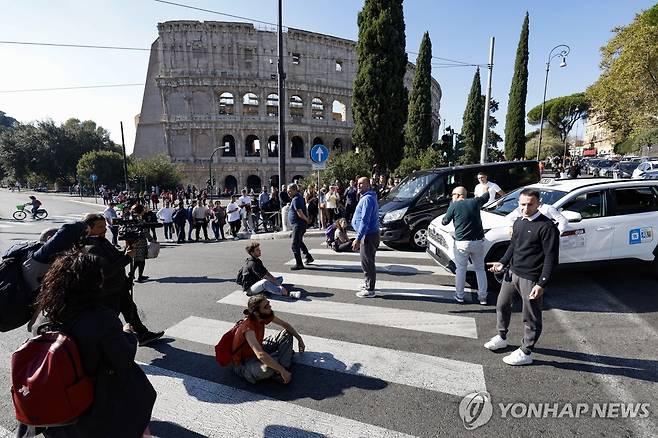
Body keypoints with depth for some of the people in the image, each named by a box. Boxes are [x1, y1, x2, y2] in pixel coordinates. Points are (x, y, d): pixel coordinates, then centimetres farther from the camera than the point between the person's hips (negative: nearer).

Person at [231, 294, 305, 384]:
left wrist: (299, 339, 5)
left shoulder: (266, 315, -12)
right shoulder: (248, 327, -34)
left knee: (287, 334, 2)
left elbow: (285, 325, 7)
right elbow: (261, 355, -43)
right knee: (268, 368, -40)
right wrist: (282, 370, -38)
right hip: (244, 363, -8)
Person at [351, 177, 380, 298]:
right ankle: (368, 283, 35)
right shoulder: (368, 197, 16)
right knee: (367, 262, 21)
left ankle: (370, 290, 5)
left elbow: (365, 221, -25)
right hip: (369, 234, 11)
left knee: (367, 263, -3)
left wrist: (358, 239, -25)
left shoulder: (367, 198, -18)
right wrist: (359, 237, 24)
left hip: (368, 235, -11)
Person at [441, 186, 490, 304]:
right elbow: (486, 196, 25)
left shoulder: (454, 206, -5)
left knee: (460, 269, 10)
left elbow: (444, 222, 3)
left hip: (462, 243, -3)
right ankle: (482, 297, 18)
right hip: (478, 241, 3)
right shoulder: (475, 201, 5)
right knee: (480, 269, 15)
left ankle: (459, 296, 16)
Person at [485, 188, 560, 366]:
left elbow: (551, 258, -18)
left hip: (530, 278, -8)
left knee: (531, 317, 7)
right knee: (502, 305, 20)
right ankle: (501, 338, 41)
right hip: (512, 272, 8)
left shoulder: (547, 226, -17)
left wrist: (542, 284, -21)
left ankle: (525, 353, 23)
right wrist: (503, 263, 9)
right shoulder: (519, 222, 8)